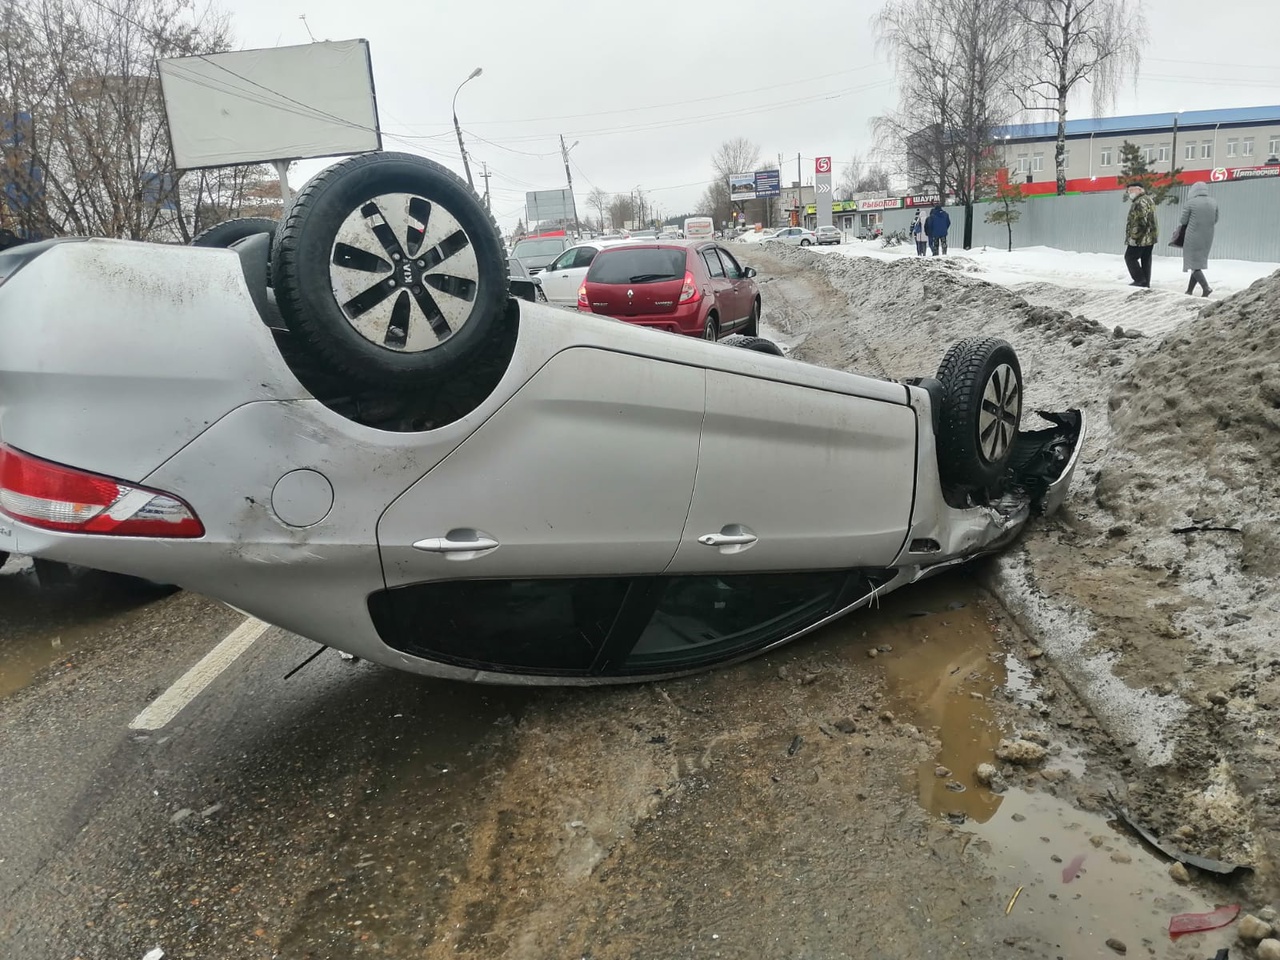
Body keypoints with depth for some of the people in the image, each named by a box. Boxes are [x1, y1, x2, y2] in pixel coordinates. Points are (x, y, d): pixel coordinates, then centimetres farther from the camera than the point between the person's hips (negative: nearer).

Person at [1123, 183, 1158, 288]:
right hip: (1149, 237, 10)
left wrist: (1133, 236, -22)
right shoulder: (1148, 200, 19)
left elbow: (1140, 222, -24)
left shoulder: (1140, 202, -16)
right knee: (1146, 259, 11)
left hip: (1141, 237, -10)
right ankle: (1146, 282, 13)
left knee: (1130, 257, -3)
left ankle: (1140, 280, -5)